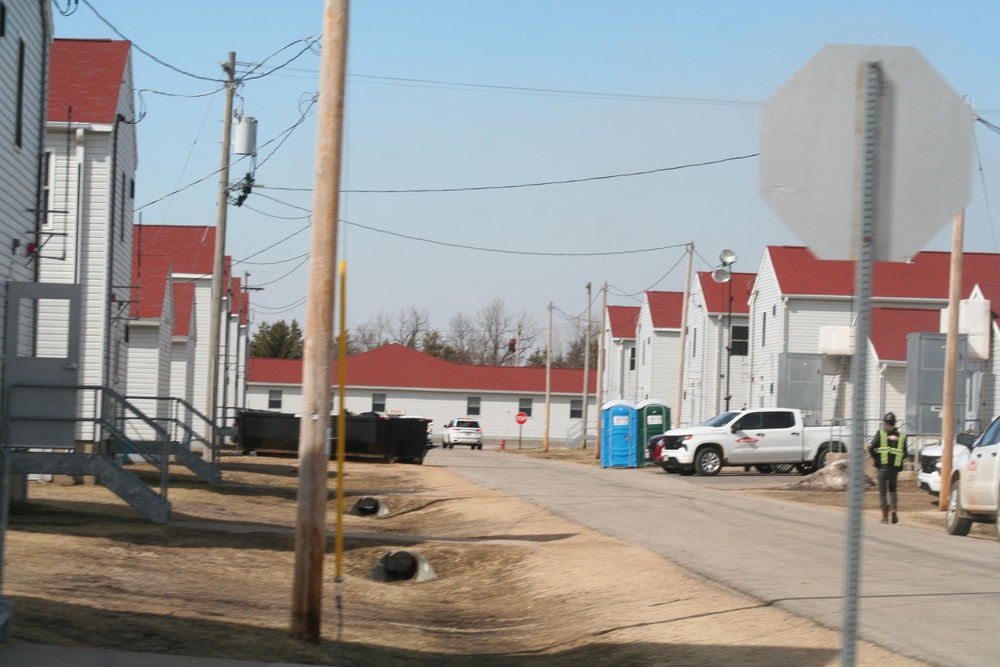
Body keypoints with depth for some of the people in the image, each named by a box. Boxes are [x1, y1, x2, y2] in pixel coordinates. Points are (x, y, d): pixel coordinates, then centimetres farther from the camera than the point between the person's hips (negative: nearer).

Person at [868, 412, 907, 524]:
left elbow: (871, 447, -11)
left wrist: (874, 458, 5)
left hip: (883, 467, -2)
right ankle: (893, 509, -7)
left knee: (882, 490, 5)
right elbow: (904, 455, 6)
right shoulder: (901, 436, 8)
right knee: (892, 489, 17)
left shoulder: (881, 434, -1)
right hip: (895, 468, 2)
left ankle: (885, 516, 3)